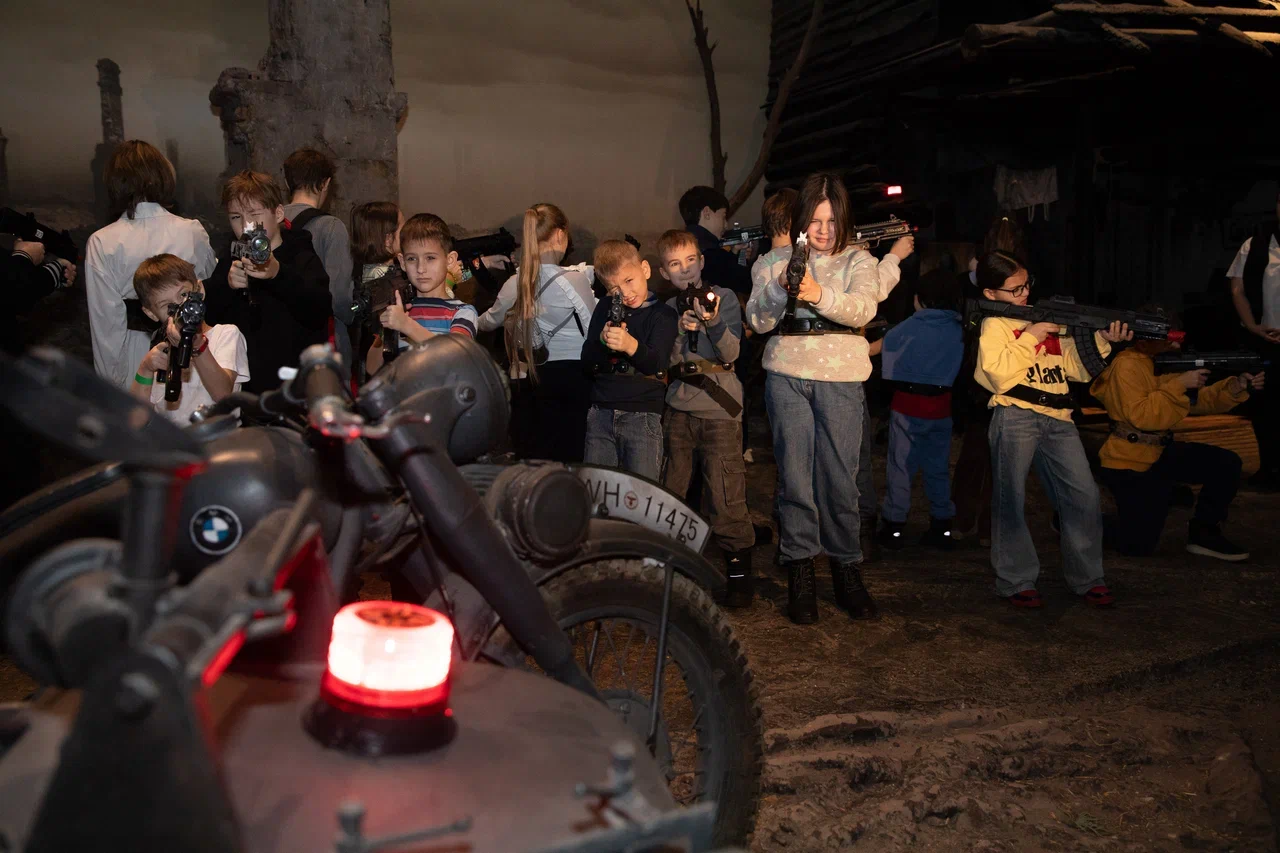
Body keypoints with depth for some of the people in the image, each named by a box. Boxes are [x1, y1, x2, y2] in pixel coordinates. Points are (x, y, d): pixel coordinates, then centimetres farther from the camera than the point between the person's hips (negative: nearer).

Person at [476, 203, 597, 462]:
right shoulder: (574, 279, -12)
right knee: (567, 460, 4)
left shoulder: (514, 285, 1)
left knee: (531, 461, 11)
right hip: (571, 379, -4)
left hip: (528, 381, 4)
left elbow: (488, 322, 21)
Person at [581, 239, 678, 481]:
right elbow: (587, 364, 5)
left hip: (643, 415, -3)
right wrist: (602, 341, -16)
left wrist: (631, 345, -35)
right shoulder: (604, 309, 11)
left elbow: (657, 364, -15)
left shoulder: (663, 314, 0)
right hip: (601, 414, 3)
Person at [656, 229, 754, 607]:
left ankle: (739, 567, 3)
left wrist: (713, 323, -26)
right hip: (678, 406, 4)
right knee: (669, 489, 11)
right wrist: (680, 331, -15)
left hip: (718, 405, -4)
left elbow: (731, 353, -9)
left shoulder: (724, 297, 0)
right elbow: (668, 363, 1)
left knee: (725, 491, -7)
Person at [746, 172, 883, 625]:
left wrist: (819, 295, -28)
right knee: (794, 474, 0)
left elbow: (863, 308, -10)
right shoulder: (777, 262, 11)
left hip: (841, 378, 0)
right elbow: (757, 320, 3)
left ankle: (846, 567, 15)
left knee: (840, 477, -1)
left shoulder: (858, 260, 8)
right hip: (787, 376, 1)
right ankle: (799, 572, 8)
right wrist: (780, 290, -16)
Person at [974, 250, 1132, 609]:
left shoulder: (1049, 317, 19)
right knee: (1011, 499, 0)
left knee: (1084, 496, 1)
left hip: (1057, 418, 5)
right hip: (1015, 416, -5)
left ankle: (1087, 577, 14)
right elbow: (998, 372, -14)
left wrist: (1103, 340, 2)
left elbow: (1078, 370, 16)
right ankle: (1015, 581, 11)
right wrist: (1030, 336, -11)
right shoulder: (994, 323, 2)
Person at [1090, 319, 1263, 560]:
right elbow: (1139, 416, -28)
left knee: (1226, 463, -6)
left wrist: (1236, 386, -8)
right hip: (1128, 463, -8)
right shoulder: (1127, 366, -18)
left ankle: (1203, 533, 7)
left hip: (1159, 452, 8)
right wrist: (1178, 385, -27)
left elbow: (1198, 400, 8)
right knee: (1137, 546, -6)